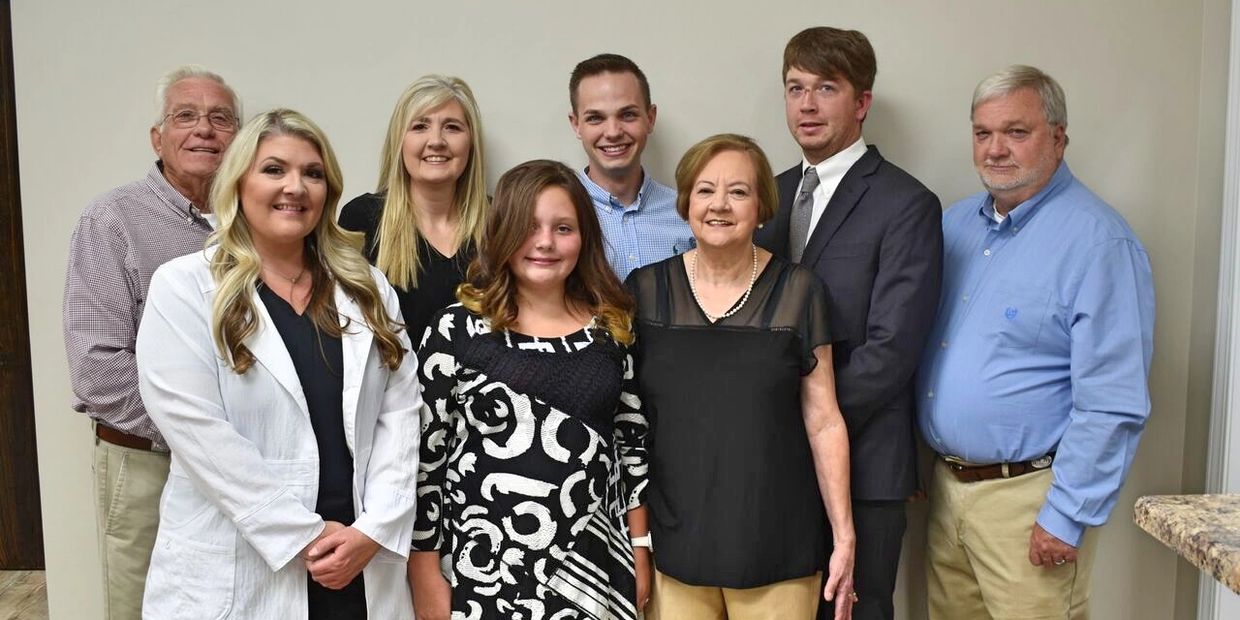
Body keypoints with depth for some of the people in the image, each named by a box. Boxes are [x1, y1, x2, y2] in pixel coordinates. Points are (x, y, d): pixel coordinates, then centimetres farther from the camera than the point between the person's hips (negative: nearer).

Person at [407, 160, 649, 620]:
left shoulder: (612, 328, 4)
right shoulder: (458, 328, -5)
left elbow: (632, 443, 9)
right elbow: (424, 454, -3)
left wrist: (640, 551, 8)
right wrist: (426, 577, -3)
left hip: (595, 565, 3)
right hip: (486, 568, -2)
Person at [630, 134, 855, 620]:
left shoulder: (797, 292, -3)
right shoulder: (645, 290, 0)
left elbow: (824, 422, -1)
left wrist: (844, 535, -3)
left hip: (776, 546, -1)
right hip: (672, 544, 1)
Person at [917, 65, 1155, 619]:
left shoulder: (1100, 241, -14)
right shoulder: (955, 223, 8)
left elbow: (1115, 403, -16)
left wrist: (1068, 517, -16)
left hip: (1028, 496, -6)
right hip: (946, 487, 7)